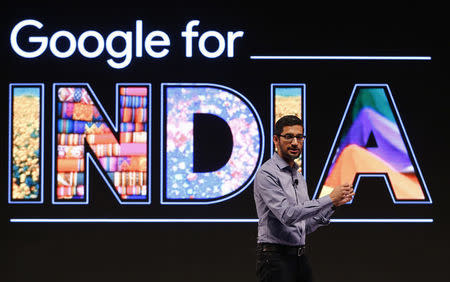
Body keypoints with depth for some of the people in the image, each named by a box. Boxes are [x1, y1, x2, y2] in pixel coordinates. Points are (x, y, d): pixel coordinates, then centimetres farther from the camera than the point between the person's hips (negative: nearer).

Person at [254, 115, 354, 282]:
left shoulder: (299, 177, 17)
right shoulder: (267, 174, -11)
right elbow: (287, 215, -23)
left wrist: (333, 205, 5)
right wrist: (330, 199, -20)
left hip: (300, 256, 8)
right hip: (275, 258, -8)